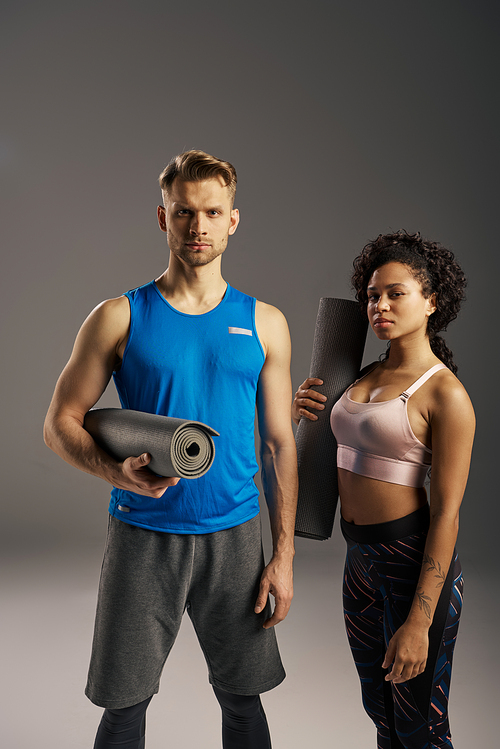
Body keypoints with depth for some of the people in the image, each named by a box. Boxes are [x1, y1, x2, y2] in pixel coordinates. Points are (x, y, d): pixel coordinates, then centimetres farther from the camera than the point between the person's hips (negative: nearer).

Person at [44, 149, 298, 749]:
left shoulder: (264, 323, 4)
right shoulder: (119, 318, -2)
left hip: (235, 535, 2)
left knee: (242, 699, 14)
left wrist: (283, 554, 2)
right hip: (142, 535, -1)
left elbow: (278, 442, 5)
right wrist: (116, 471, -21)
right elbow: (60, 423, -1)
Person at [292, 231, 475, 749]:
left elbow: (446, 512, -17)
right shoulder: (363, 376, 7)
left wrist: (418, 623, -20)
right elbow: (335, 460, 19)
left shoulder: (445, 394, -14)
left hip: (414, 562, -7)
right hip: (360, 557, 7)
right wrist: (301, 414, -2)